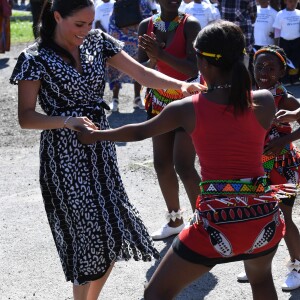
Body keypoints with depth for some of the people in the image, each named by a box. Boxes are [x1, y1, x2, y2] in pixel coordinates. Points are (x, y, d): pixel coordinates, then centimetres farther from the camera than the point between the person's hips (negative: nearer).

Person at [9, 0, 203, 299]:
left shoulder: (97, 41, 4)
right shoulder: (35, 58, -10)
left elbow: (140, 73, -1)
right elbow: (25, 117, -12)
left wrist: (180, 84, -18)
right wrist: (66, 121, -29)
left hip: (101, 150, 5)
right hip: (64, 156, -5)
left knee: (113, 235, 7)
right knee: (90, 236, -6)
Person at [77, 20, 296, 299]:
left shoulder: (187, 109, -4)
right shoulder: (264, 101, -3)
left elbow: (139, 132, 11)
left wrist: (95, 135, 29)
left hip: (217, 223, -3)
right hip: (263, 216, 3)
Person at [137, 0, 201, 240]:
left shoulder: (190, 25, -14)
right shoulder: (146, 26, 0)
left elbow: (194, 68, -23)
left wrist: (162, 54, -33)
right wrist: (152, 60, -23)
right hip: (159, 102, 6)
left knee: (184, 166, -11)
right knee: (162, 164, 10)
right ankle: (175, 220, 27)